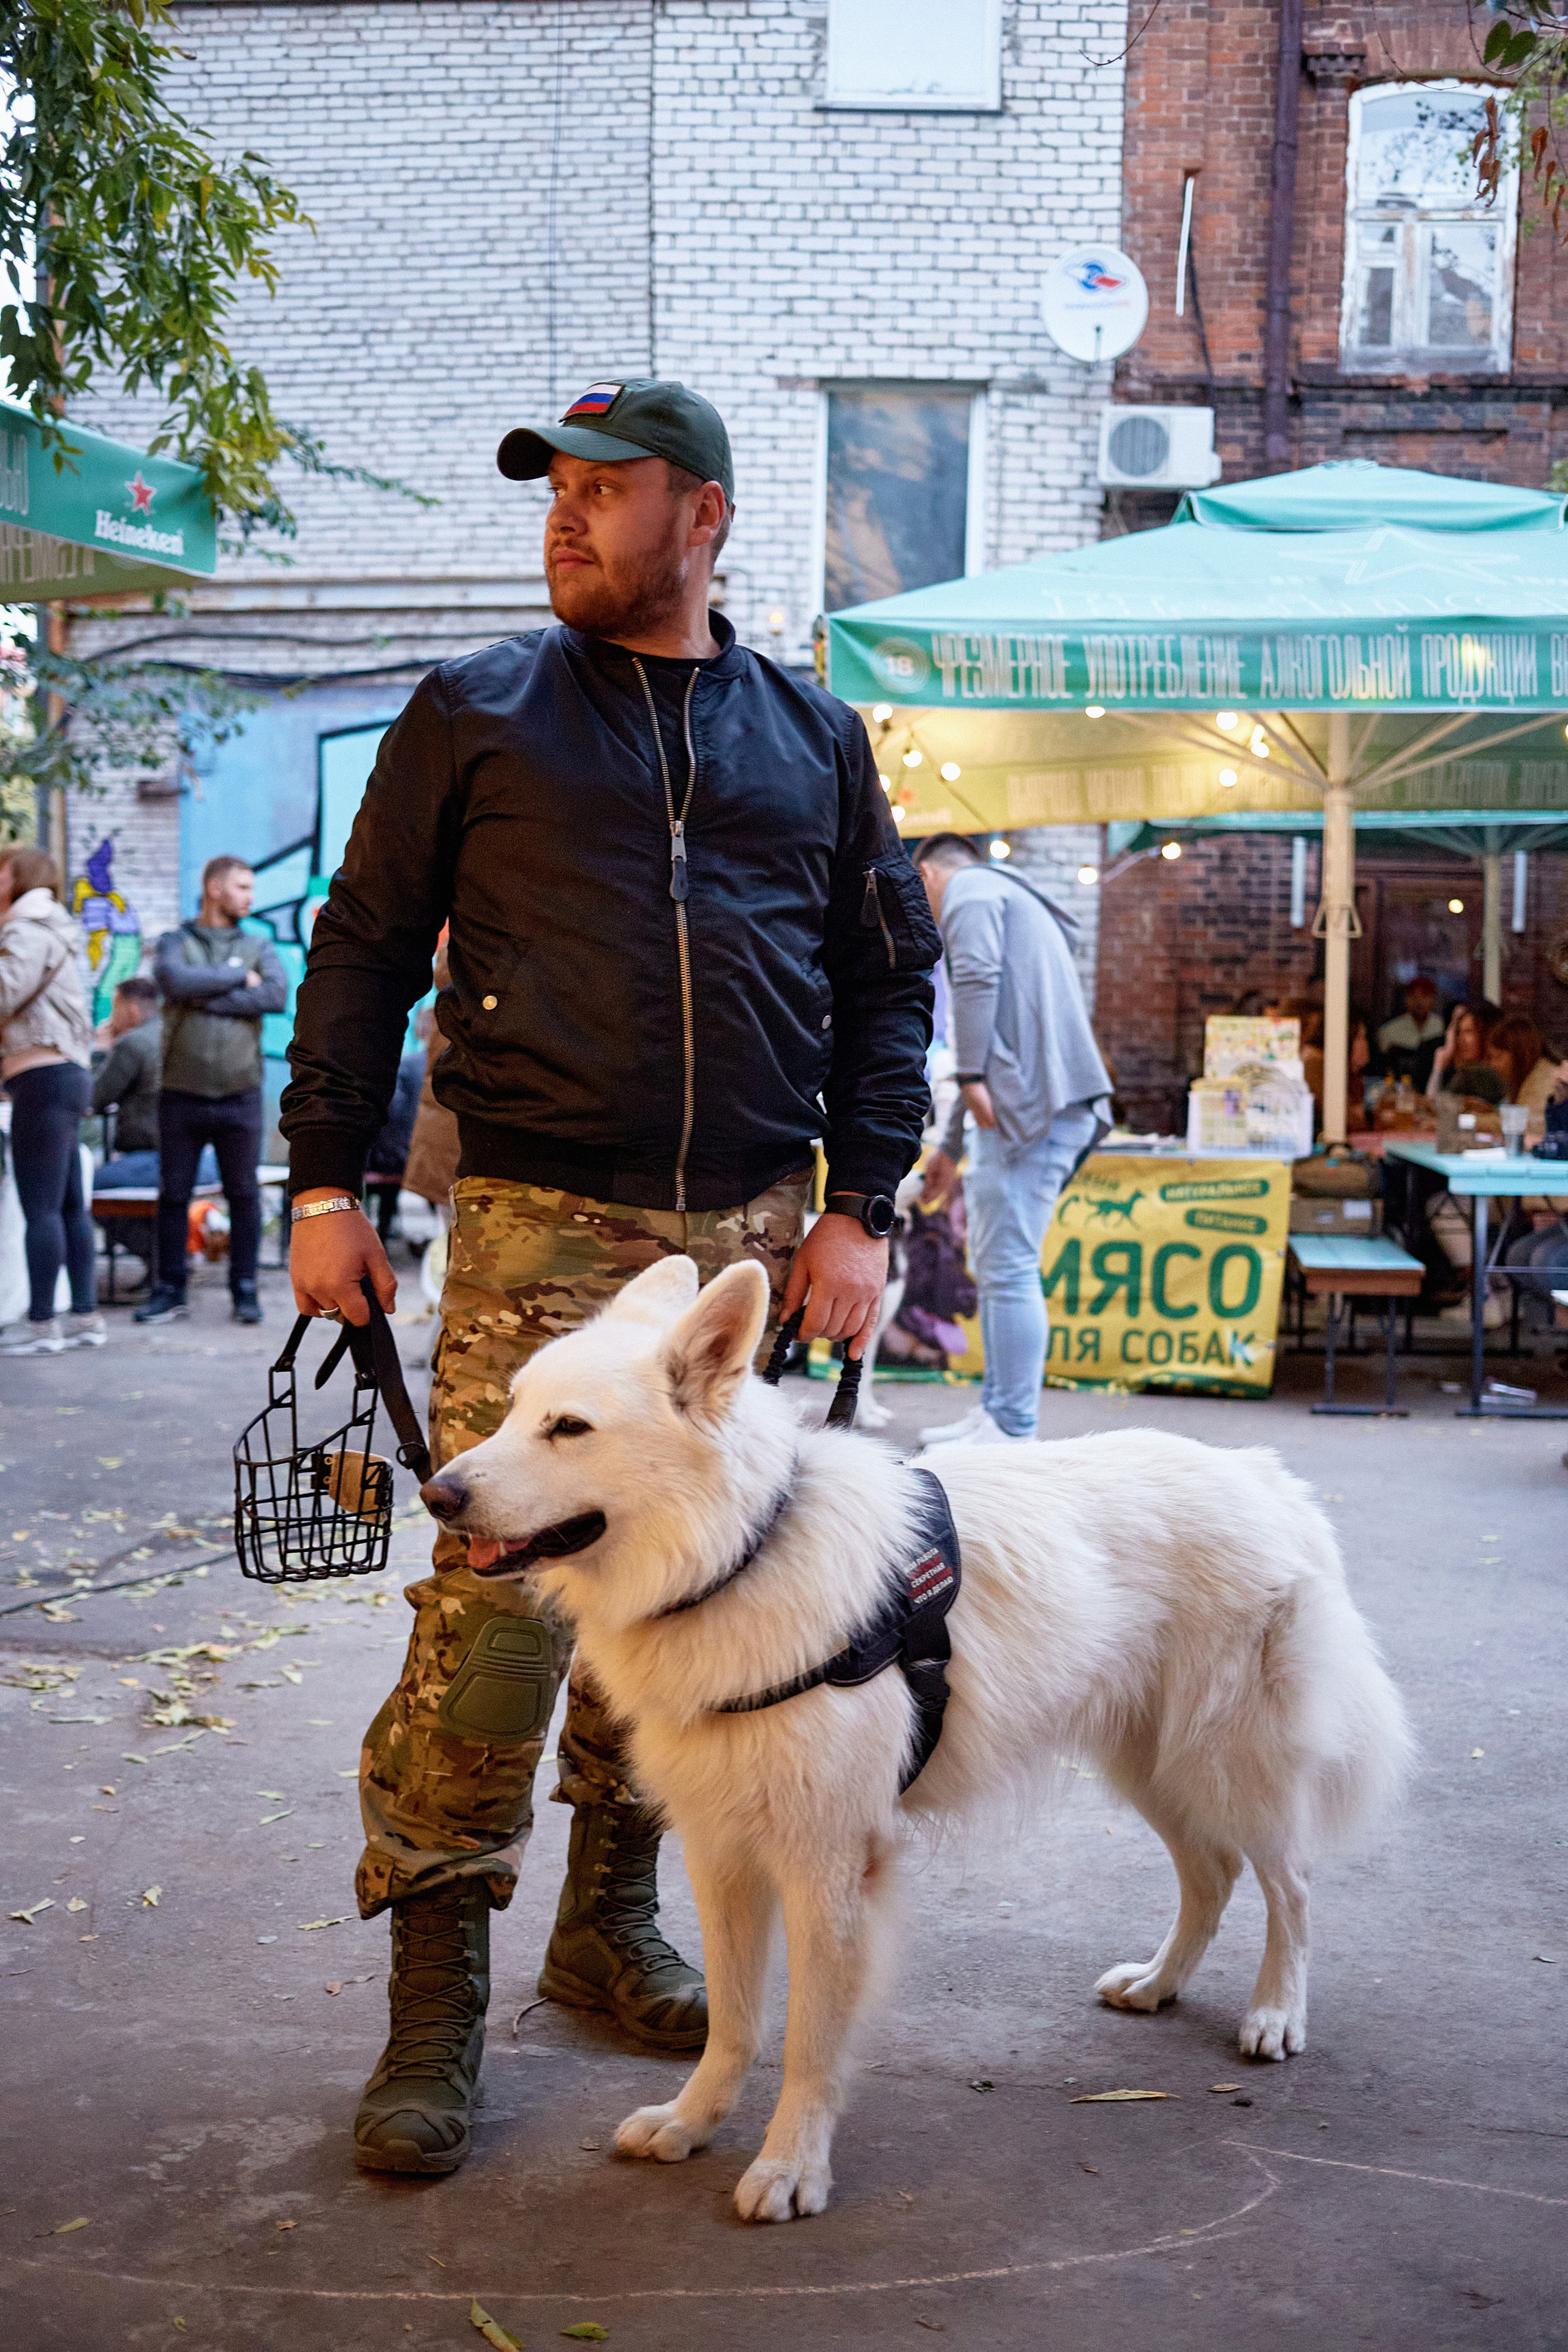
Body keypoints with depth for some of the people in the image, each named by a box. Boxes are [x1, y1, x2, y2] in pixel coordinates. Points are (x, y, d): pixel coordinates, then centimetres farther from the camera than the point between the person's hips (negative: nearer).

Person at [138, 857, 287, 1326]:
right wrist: (240, 978, -7)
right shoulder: (174, 943, 7)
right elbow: (176, 982, -16)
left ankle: (245, 1290, 13)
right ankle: (170, 1290, 14)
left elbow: (278, 996, -9)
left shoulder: (259, 947, 11)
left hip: (240, 1097, 1)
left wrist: (209, 1000, -10)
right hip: (181, 1094, -1)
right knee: (173, 1195, 4)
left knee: (244, 1195, 3)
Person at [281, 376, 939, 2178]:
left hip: (749, 1236, 3)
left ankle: (611, 1922, 27)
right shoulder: (473, 715, 7)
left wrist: (859, 1207, 3)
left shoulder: (813, 738, 12)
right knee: (493, 1600, -8)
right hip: (540, 1230, -3)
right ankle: (435, 1994, 4)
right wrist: (326, 1183, 0)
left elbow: (891, 977, 13)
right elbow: (363, 947, 8)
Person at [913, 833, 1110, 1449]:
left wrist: (971, 1077, -19)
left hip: (1034, 1103, -10)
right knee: (993, 1265, 16)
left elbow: (977, 979, -18)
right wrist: (949, 1147, 36)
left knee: (1009, 1269, -9)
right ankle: (995, 1412, 22)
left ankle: (1012, 1433, -8)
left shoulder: (969, 889, 3)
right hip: (1024, 1106, 10)